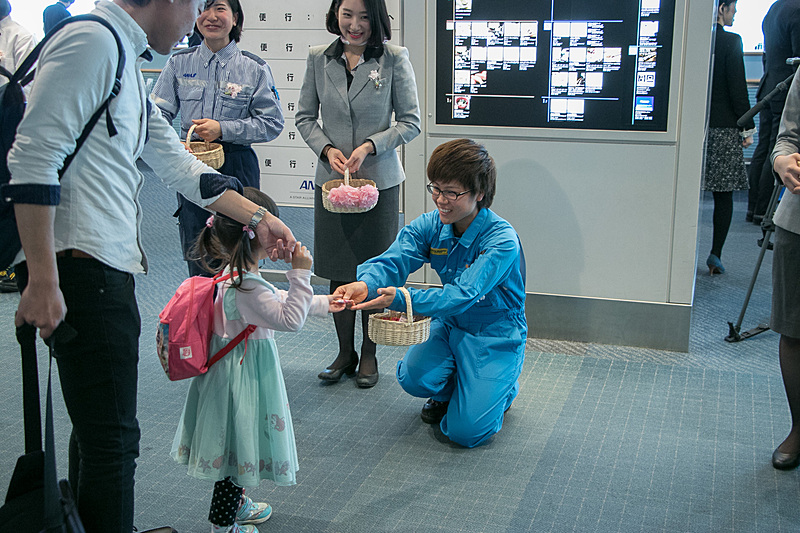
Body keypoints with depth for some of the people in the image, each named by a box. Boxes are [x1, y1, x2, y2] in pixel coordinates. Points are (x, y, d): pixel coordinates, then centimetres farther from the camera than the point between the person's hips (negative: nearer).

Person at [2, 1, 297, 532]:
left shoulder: (126, 62, 23)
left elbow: (177, 163, 27)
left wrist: (257, 217, 27)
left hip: (110, 270, 10)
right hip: (81, 267, -10)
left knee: (101, 432, 19)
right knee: (113, 438, -5)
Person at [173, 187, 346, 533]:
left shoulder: (234, 272, 3)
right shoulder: (246, 287, -30)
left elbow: (275, 301, 17)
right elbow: (290, 319, -29)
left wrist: (322, 304, 21)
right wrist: (300, 274, -26)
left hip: (236, 368, 10)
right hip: (245, 375, -10)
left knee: (237, 445, 25)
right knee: (237, 443, 6)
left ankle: (234, 502, 44)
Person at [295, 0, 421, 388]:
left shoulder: (394, 58, -5)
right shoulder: (319, 58, 3)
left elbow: (411, 122, -3)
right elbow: (304, 116, 9)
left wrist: (370, 146, -15)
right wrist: (327, 149, -7)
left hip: (379, 180, -2)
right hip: (331, 180, 2)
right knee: (338, 270, 9)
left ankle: (369, 355, 23)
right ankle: (344, 353, 25)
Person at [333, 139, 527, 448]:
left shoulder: (503, 240, -26)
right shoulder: (430, 225, -8)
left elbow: (463, 295, -35)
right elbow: (393, 260, -21)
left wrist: (401, 299, -47)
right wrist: (366, 284, -46)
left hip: (496, 334, -5)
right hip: (451, 324, 5)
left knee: (465, 431, -15)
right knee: (414, 377, -25)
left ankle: (502, 388, 19)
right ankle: (449, 390, 13)